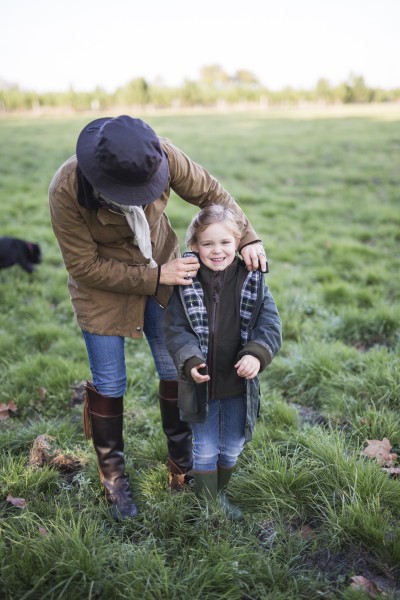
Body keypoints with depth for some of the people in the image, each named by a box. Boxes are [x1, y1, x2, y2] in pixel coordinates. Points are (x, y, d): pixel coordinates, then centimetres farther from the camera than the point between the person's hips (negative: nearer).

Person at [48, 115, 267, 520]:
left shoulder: (160, 154, -24)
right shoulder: (66, 193, -30)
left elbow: (209, 191, -8)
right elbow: (84, 267, -22)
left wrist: (247, 238, -19)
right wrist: (156, 277, -25)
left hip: (163, 270, 3)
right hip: (102, 287, -3)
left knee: (175, 370, 10)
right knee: (109, 385, 5)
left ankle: (182, 461, 35)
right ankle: (113, 478, 31)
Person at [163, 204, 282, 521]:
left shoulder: (253, 281, -8)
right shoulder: (186, 284, -10)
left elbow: (270, 324, -11)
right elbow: (175, 328, -10)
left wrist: (257, 354, -29)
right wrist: (189, 360, -26)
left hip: (239, 383, 2)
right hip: (201, 383, -2)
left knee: (232, 448, 20)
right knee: (205, 450, 14)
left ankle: (221, 494, 47)